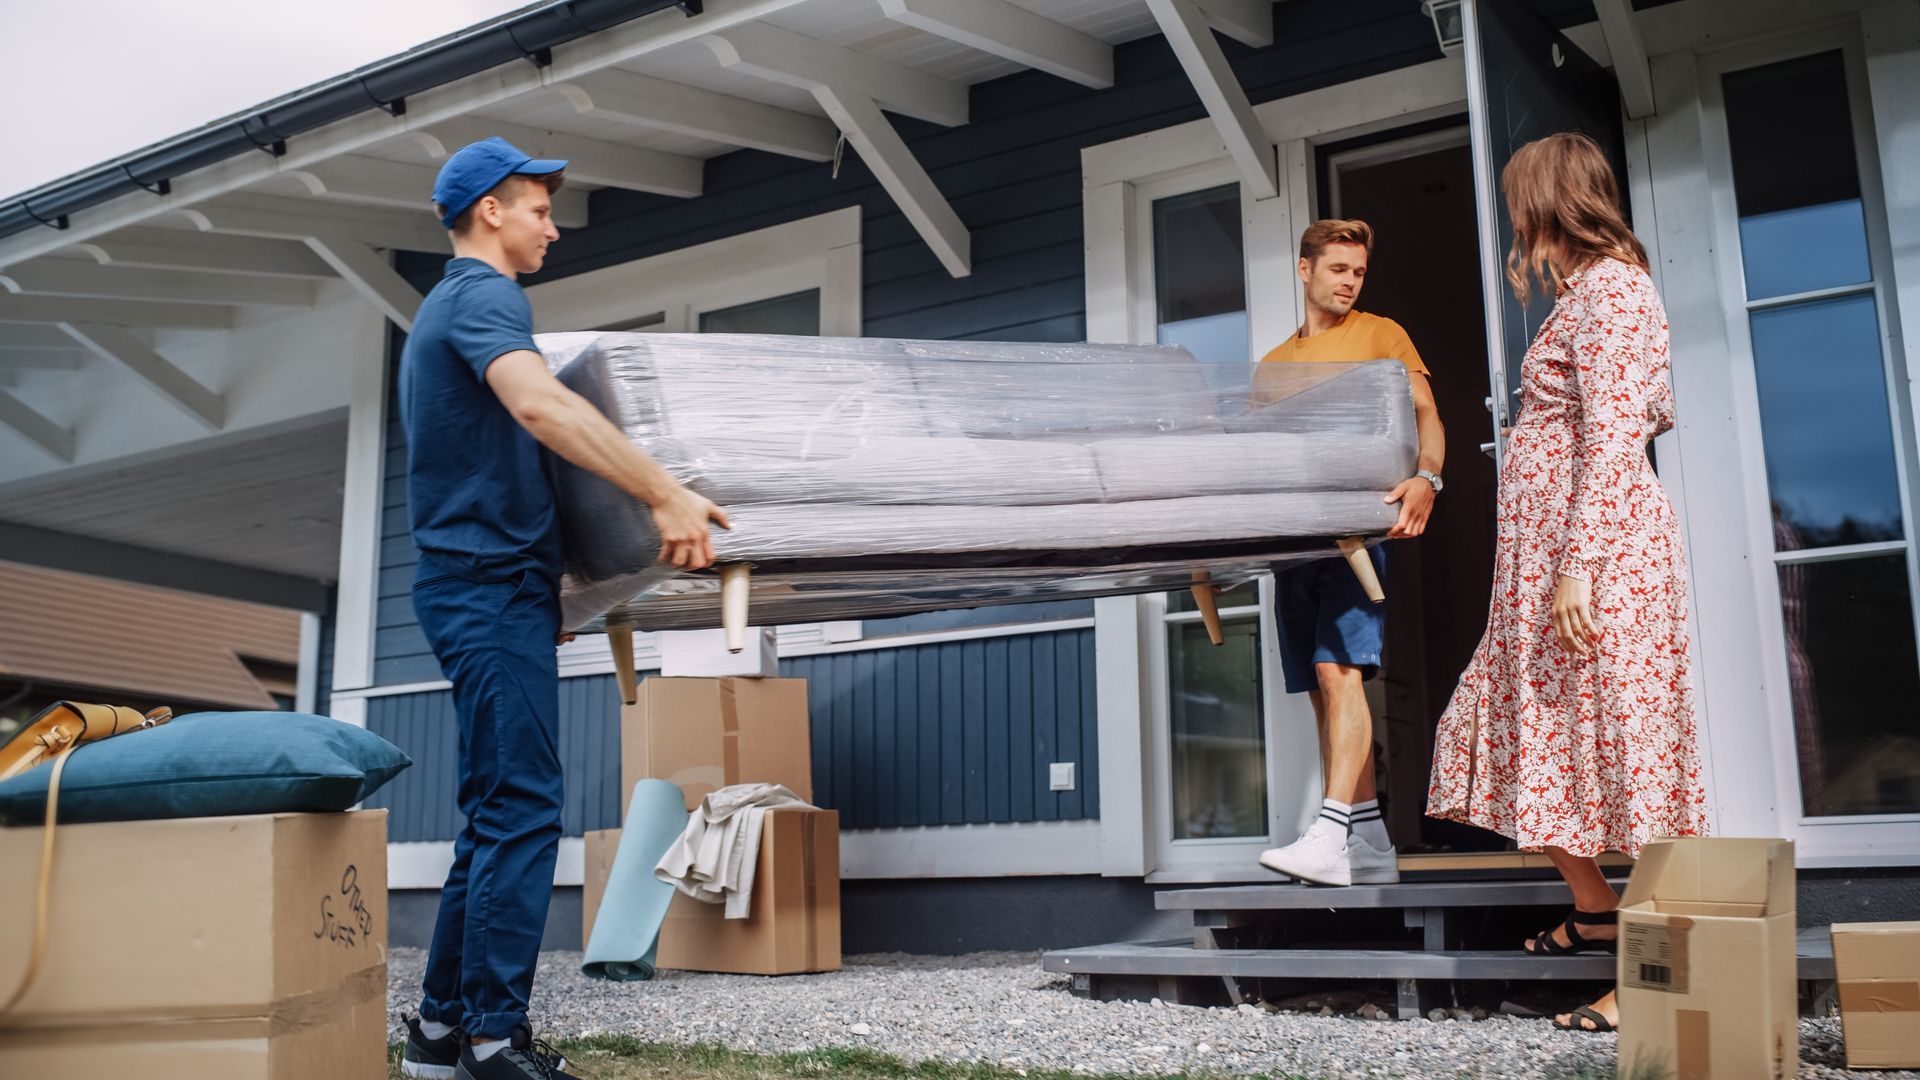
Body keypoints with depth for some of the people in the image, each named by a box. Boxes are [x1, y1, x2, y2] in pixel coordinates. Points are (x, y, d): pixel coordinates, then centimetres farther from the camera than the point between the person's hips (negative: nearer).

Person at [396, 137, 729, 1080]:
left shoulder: (441, 310, 24)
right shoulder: (483, 296, -8)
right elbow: (541, 405, -29)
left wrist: (542, 591, 31)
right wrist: (664, 493, -33)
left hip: (480, 585, 10)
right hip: (494, 582, -10)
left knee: (496, 814, 12)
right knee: (521, 809, -11)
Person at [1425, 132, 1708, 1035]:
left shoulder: (1606, 290, -12)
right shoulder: (1598, 287, 18)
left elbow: (1615, 436, -20)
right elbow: (1657, 415, 24)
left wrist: (1577, 568, -24)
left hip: (1596, 549, -10)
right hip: (1545, 554, 10)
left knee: (1619, 737, -7)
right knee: (1541, 733, 14)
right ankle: (1595, 908, 26)